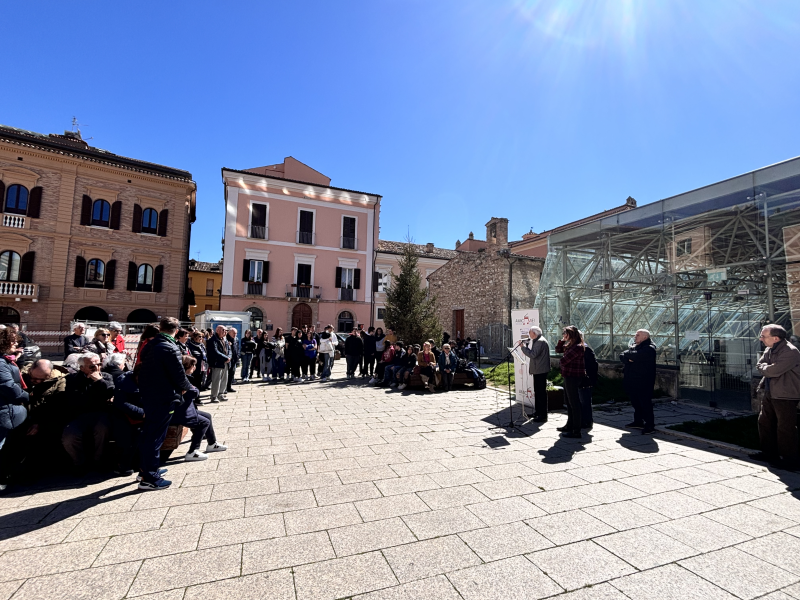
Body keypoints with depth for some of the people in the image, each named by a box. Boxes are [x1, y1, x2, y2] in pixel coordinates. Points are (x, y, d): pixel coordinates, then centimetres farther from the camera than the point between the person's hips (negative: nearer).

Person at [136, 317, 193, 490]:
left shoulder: (150, 345, 6)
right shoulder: (170, 348, -20)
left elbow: (144, 369, 13)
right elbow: (179, 375, -19)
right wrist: (186, 387, 1)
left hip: (148, 395, 9)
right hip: (164, 398, -8)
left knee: (147, 432, 19)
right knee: (156, 436, -1)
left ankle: (145, 468, 33)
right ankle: (149, 478, 7)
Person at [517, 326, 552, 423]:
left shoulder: (540, 342, -18)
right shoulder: (537, 341, 16)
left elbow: (533, 354, -26)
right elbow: (532, 352, 16)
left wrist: (522, 346, -19)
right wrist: (525, 344, 6)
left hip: (540, 371, -11)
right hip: (538, 370, 11)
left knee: (541, 392, -5)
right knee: (537, 391, 18)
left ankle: (543, 416, 0)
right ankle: (538, 412, 30)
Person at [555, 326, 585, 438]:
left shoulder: (577, 347, -20)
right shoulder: (570, 345, 11)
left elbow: (563, 360, -21)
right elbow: (558, 350, 21)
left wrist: (562, 362, 1)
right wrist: (562, 340, 8)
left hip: (573, 377, -10)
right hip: (568, 376, 10)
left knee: (574, 403, -4)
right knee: (569, 403, 19)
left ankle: (576, 431, 3)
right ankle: (570, 426, 33)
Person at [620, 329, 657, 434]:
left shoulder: (649, 349, -10)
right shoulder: (634, 346, 17)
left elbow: (636, 355, -25)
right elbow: (622, 356, 8)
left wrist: (627, 354, -6)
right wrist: (628, 358, -13)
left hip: (643, 382, -8)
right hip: (631, 381, 8)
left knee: (645, 403, -3)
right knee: (636, 403, 16)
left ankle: (650, 425, 5)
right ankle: (638, 422, 27)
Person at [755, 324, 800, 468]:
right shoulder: (770, 350, 8)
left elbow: (773, 371, -23)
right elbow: (759, 365, 10)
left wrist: (764, 367, -4)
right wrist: (767, 368, -9)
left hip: (785, 396, -9)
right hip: (769, 394, 9)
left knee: (785, 427, 0)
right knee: (764, 423, 15)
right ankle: (769, 453, 27)